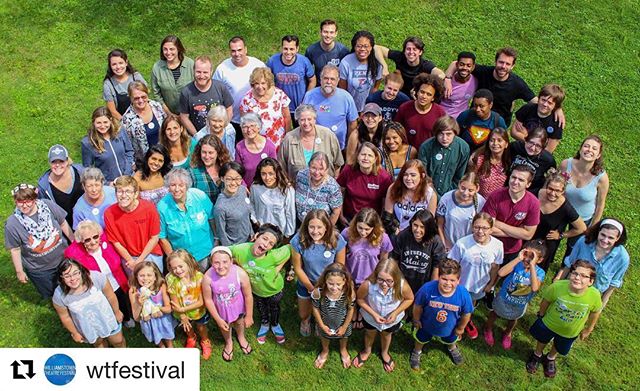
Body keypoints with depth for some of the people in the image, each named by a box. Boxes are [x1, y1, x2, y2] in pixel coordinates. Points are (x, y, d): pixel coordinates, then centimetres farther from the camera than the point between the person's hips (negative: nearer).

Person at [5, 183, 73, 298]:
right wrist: (19, 271, -3)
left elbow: (63, 224, -5)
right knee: (51, 294, 20)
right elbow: (15, 249, -12)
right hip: (39, 270, -2)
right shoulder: (12, 224, -23)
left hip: (63, 258, 2)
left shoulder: (48, 205, -20)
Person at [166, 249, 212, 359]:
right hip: (182, 313, 1)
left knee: (201, 328, 26)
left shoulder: (198, 276, -31)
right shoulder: (171, 279, -30)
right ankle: (191, 339, 64)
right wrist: (182, 316, -14)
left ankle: (205, 342, 59)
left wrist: (182, 309, -29)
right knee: (187, 328, 31)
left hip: (199, 311, -1)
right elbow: (175, 302, -19)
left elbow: (201, 301, -26)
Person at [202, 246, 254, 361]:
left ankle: (241, 337, 68)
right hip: (221, 311, 0)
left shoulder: (240, 274, -34)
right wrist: (218, 319, -9)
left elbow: (248, 296, -19)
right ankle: (228, 342, 66)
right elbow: (208, 300, -17)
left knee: (239, 323, 32)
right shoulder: (208, 277, -33)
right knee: (225, 327, 31)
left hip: (238, 308, 0)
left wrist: (249, 316, -8)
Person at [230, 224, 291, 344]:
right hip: (255, 289, 2)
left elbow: (289, 250, -24)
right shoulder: (240, 250, -36)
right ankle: (264, 324, 66)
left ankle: (275, 325, 64)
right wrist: (241, 268, -19)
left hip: (274, 289, -2)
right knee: (261, 309, 33)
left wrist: (278, 268, -26)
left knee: (274, 308, 31)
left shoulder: (274, 256, -41)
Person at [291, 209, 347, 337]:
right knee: (304, 315, 23)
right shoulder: (298, 241, -30)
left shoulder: (337, 240, -29)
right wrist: (312, 288, -12)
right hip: (306, 284, 0)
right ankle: (306, 320, 62)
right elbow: (298, 268, -17)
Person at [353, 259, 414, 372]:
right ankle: (367, 351, 65)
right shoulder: (368, 284, -41)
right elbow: (360, 299, -19)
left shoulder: (402, 285, -38)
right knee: (370, 334, 31)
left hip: (392, 319, 1)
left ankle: (384, 353, 66)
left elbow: (409, 299, -15)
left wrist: (396, 313, -25)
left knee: (386, 335, 32)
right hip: (371, 317, 0)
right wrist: (373, 314, -27)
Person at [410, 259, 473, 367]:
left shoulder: (464, 295, -36)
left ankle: (452, 348, 71)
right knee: (421, 339, 30)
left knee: (450, 340, 35)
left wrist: (460, 328, 0)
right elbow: (418, 306, -18)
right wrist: (416, 320, -4)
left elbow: (466, 314, -14)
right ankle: (417, 352, 64)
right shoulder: (427, 289, -39)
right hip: (426, 325, -1)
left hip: (449, 328, 1)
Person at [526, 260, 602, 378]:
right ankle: (537, 355, 62)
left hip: (570, 332, 1)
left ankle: (550, 359, 63)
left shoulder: (594, 295, -35)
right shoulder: (557, 286, -38)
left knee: (560, 348, 30)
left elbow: (596, 311, -12)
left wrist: (588, 329, 2)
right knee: (542, 341, 30)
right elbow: (546, 300, -16)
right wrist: (541, 315, 0)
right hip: (548, 323, -1)